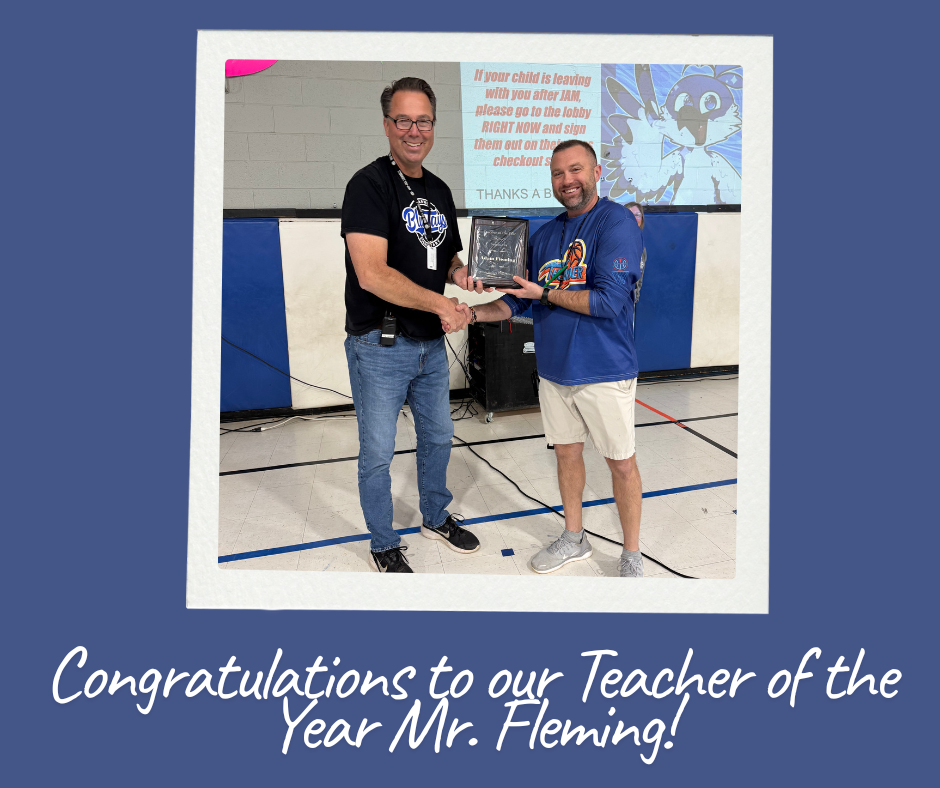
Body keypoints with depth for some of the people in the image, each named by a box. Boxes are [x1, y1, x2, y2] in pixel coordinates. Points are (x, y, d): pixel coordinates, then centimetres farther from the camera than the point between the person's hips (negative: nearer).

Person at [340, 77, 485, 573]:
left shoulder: (439, 191, 10)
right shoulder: (370, 185, -14)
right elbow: (372, 274, -25)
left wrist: (461, 274, -2)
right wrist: (441, 303, -21)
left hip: (431, 344, 7)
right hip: (380, 346, -7)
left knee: (438, 437, 20)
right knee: (377, 453, 6)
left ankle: (436, 517, 43)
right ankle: (383, 545, 25)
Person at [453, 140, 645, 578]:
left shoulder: (616, 223, -12)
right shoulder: (544, 235, 10)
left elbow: (609, 300, -22)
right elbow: (517, 300, 12)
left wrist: (545, 294, -14)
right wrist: (473, 313, -5)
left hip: (604, 372, -6)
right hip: (554, 370, 7)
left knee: (621, 462, 5)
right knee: (566, 452, 17)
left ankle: (632, 557, 22)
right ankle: (574, 539, 36)